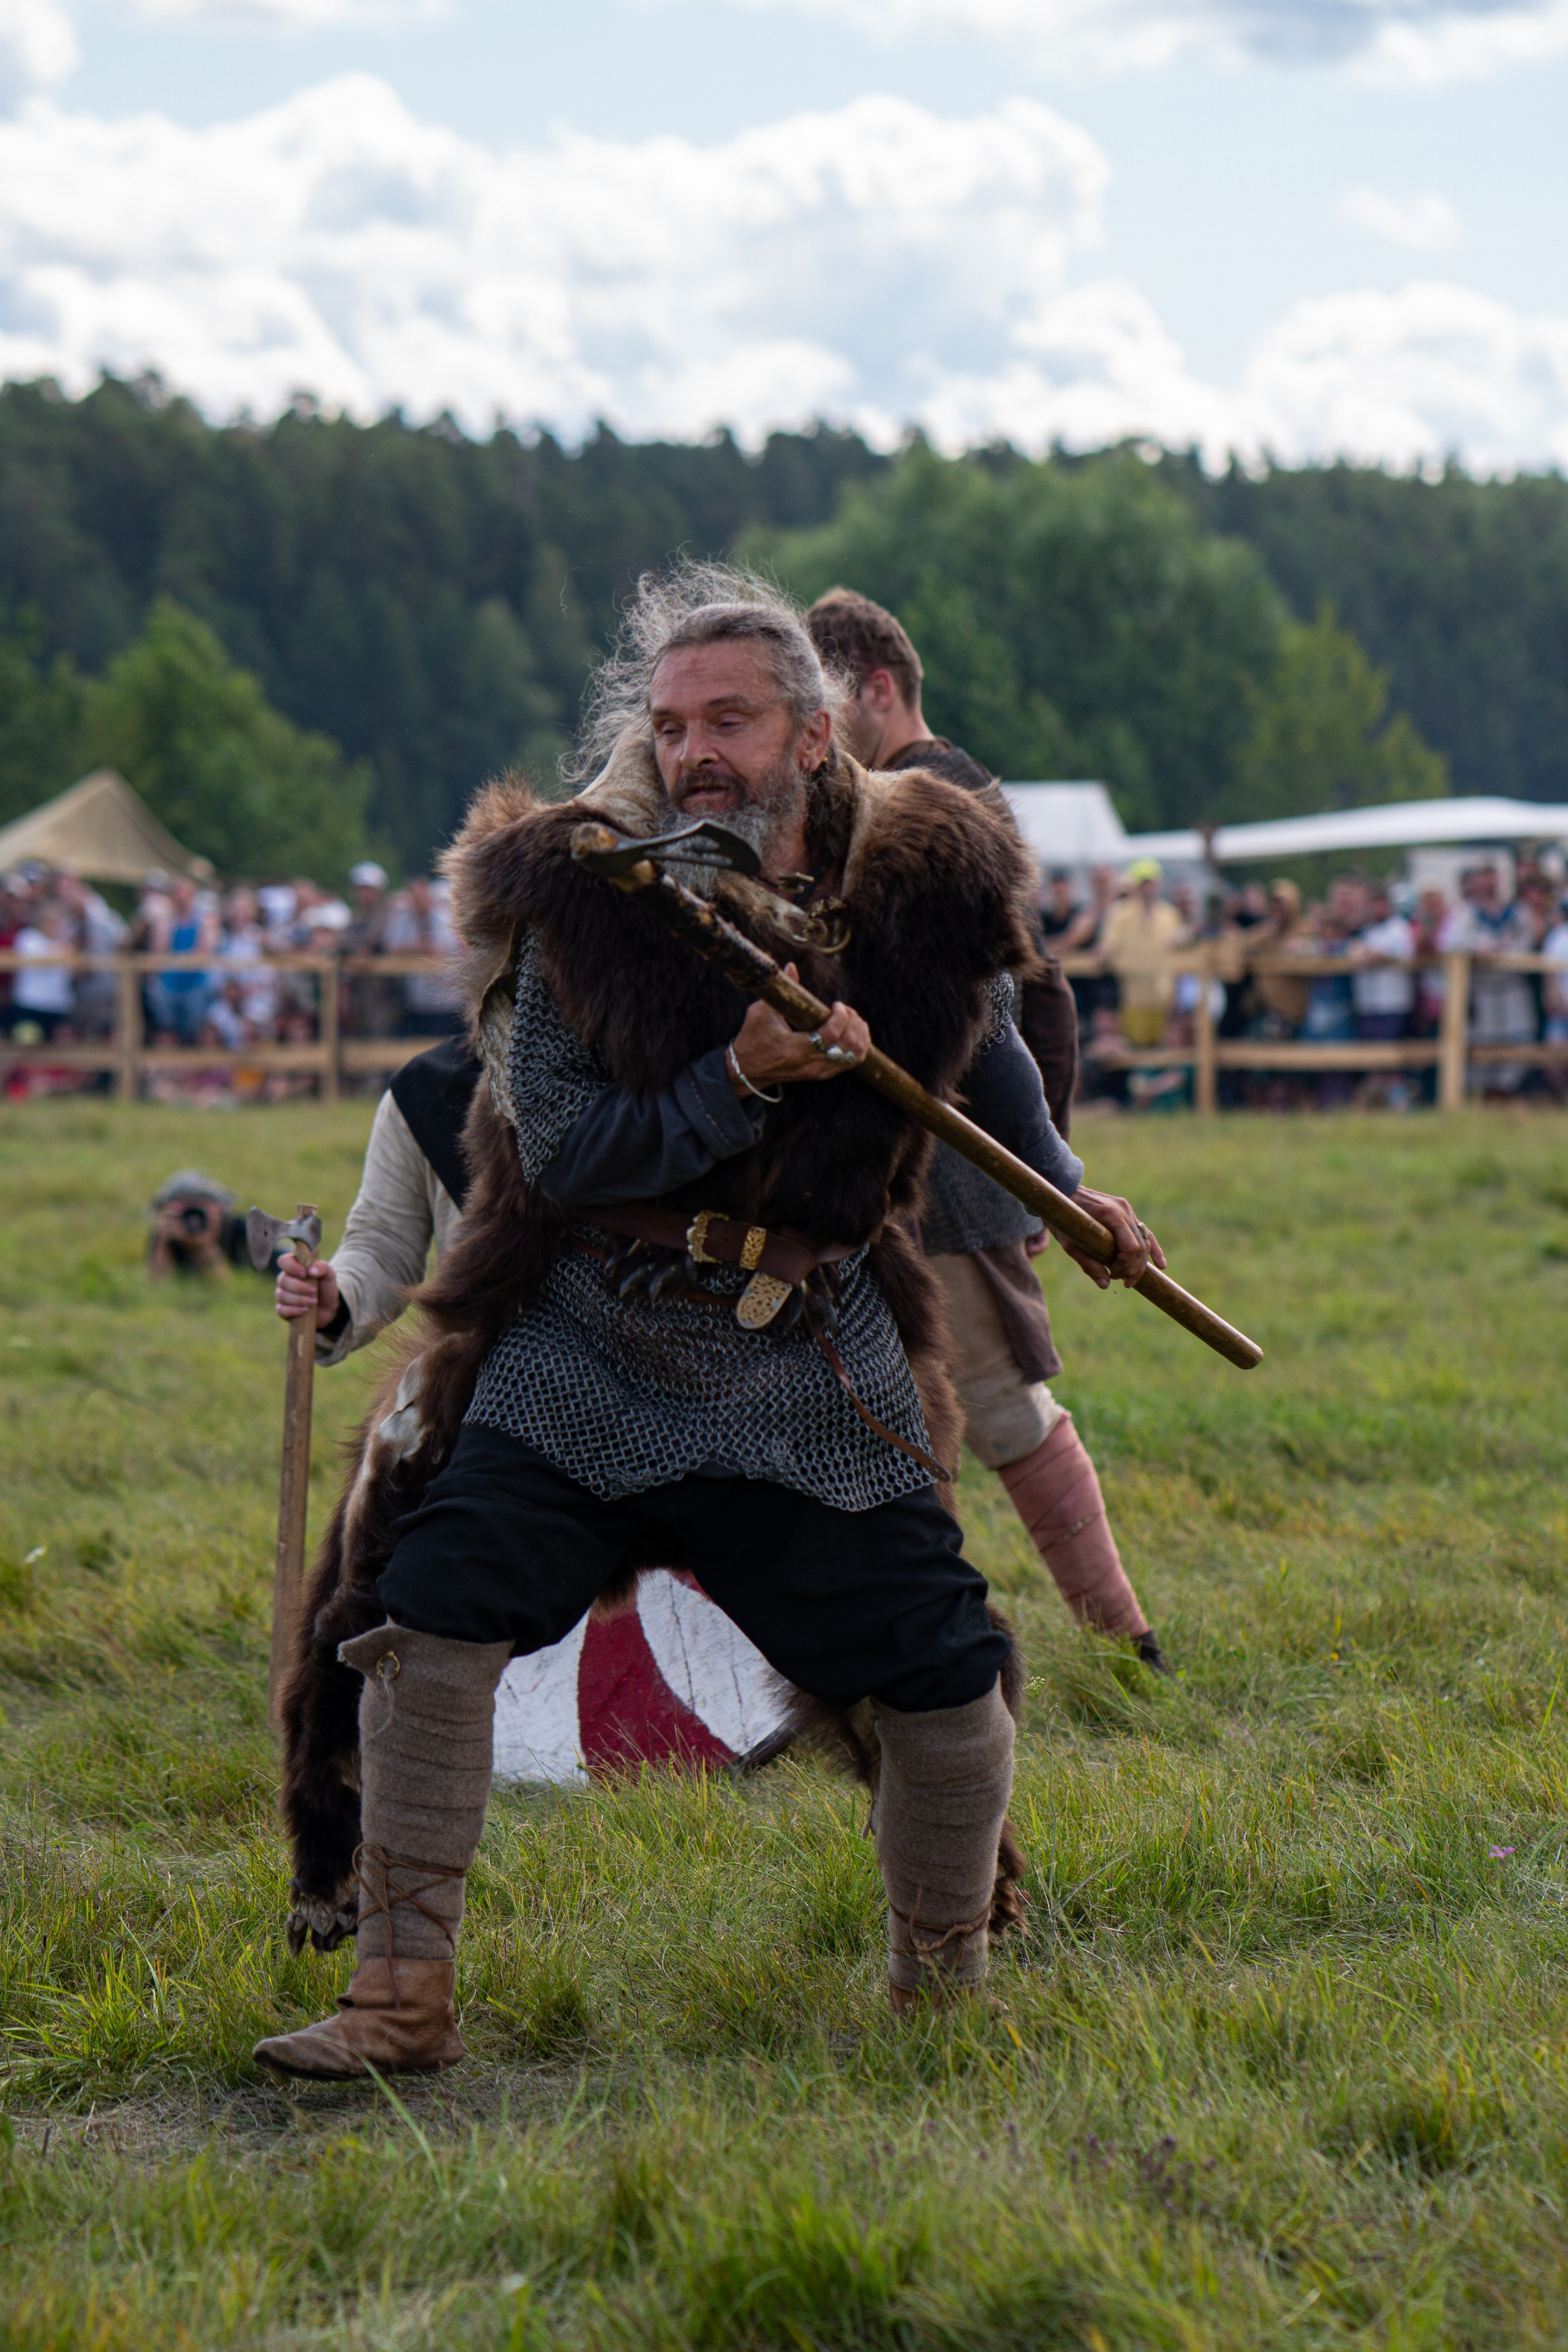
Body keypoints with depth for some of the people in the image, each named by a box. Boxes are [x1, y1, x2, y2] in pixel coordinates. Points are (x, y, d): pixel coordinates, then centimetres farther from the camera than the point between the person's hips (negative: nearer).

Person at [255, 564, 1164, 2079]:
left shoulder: (920, 884, -5)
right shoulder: (584, 898, -12)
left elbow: (981, 1046, 18)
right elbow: (558, 1154, -16)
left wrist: (1062, 1186, 27)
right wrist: (743, 1081, -27)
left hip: (810, 1374, 2)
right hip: (582, 1356, -1)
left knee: (944, 1670, -3)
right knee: (435, 1607, -15)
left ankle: (944, 1994, 22)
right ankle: (402, 1997, -5)